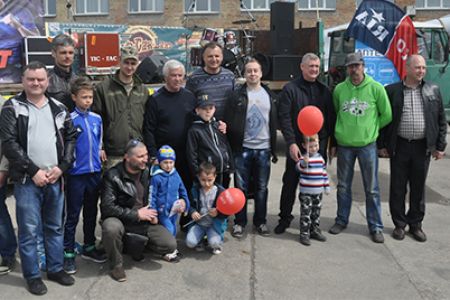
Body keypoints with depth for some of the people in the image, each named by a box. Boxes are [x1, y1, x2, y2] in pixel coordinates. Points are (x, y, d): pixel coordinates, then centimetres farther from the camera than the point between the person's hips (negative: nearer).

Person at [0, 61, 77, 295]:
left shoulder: (58, 108, 9)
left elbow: (71, 137, 10)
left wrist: (62, 166, -3)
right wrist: (33, 171, -13)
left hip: (55, 178, 4)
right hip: (27, 180, -3)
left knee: (55, 227, 13)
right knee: (29, 230, 3)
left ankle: (56, 269, 27)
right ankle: (32, 275, 17)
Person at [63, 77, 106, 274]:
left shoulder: (97, 118, 6)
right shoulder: (69, 120, -10)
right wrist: (68, 164, -10)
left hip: (95, 173, 5)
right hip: (76, 174, -5)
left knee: (91, 213, 16)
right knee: (72, 216, 4)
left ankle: (89, 247, 30)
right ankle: (68, 253, 15)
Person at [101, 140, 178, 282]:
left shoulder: (147, 172, 3)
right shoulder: (112, 176, -15)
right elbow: (107, 207, -22)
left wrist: (153, 215, 0)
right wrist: (136, 214, -21)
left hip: (144, 221, 4)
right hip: (120, 220, -4)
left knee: (170, 245, -15)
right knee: (111, 227, -40)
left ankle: (136, 244, 13)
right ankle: (116, 264, -11)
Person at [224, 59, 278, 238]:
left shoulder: (270, 96, 9)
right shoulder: (237, 96, -1)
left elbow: (274, 123, 11)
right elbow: (229, 123, -4)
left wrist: (274, 149, 8)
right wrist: (231, 147, -10)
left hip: (263, 149, 3)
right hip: (243, 149, -2)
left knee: (262, 188, 10)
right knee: (241, 187, 5)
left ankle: (260, 221, 22)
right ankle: (239, 222, 17)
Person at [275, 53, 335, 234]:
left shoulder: (324, 91, 10)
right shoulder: (290, 89, -1)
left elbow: (331, 119, 11)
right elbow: (284, 118, -8)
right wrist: (291, 143, -15)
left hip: (319, 146, 3)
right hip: (297, 146, -3)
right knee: (290, 183, 6)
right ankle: (284, 218, 21)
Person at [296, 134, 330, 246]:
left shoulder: (320, 158, 8)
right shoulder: (304, 158, -11)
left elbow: (324, 173, 16)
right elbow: (299, 167, -31)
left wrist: (326, 187, 17)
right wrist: (304, 162, -53)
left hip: (318, 192, 6)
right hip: (306, 192, -6)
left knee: (316, 213, 16)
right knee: (306, 214, -2)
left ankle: (315, 231, 29)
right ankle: (304, 234, 6)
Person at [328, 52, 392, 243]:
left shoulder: (376, 88, -5)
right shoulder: (339, 89, 2)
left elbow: (386, 116, 2)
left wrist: (371, 129, 1)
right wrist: (334, 142, 9)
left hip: (367, 145, -2)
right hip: (344, 145, 2)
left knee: (372, 189, 5)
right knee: (343, 186, 13)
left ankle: (375, 227, 16)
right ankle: (341, 221, 28)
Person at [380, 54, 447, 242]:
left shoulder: (433, 90, 5)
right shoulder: (392, 91, 0)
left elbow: (441, 120, 8)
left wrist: (440, 146, 3)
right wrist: (383, 145, -1)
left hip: (423, 147, 1)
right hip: (399, 146, -1)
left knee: (418, 188, 10)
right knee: (398, 187, 6)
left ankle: (416, 224, 24)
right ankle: (399, 224, 20)